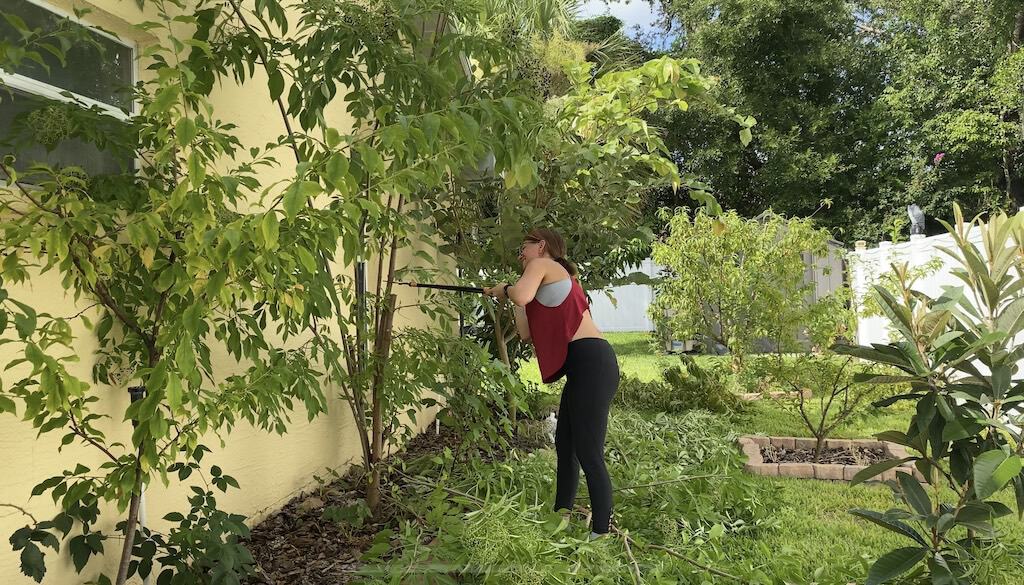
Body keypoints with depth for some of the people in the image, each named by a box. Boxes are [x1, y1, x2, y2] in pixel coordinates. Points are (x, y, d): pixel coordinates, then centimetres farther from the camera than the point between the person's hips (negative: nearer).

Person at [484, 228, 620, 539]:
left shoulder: (542, 264, 5)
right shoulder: (557, 278, 29)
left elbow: (522, 294, -18)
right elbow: (527, 334, 27)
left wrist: (505, 289, 4)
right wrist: (513, 298, 30)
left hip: (590, 362, -10)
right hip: (583, 367, 10)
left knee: (588, 453, -8)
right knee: (565, 444, 18)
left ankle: (601, 532, -3)